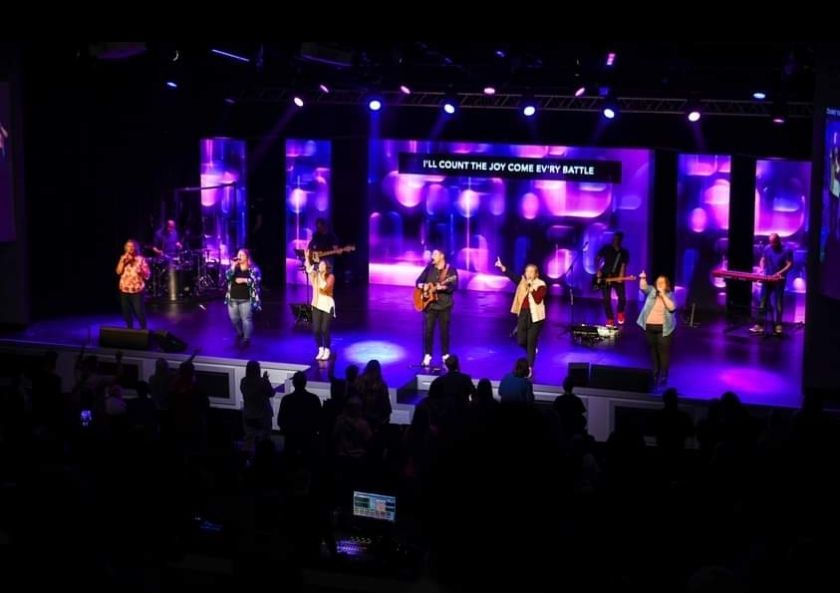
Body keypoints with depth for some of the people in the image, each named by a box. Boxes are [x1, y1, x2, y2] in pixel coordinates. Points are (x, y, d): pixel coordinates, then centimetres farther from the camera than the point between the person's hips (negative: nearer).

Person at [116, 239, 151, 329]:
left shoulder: (141, 259, -2)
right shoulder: (123, 258, 9)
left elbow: (147, 275, -5)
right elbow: (118, 272, -1)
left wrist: (141, 271, -24)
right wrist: (123, 261, -10)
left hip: (137, 290, -4)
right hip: (124, 289, 4)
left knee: (140, 312, -8)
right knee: (126, 312, 8)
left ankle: (143, 330, 5)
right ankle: (129, 329, 22)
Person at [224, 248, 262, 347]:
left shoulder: (253, 269, -4)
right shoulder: (234, 267, 9)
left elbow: (256, 280, -15)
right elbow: (228, 276, -7)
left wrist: (244, 280, -20)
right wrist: (233, 266, -14)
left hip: (246, 299, -5)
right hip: (233, 299, 5)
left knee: (246, 319, -3)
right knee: (234, 318, 14)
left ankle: (247, 338, 7)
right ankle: (240, 333, 39)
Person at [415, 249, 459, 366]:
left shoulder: (451, 270, -5)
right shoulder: (429, 268, 6)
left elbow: (454, 287, -14)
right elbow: (418, 281, 8)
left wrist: (443, 287, -31)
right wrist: (423, 286, -14)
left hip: (444, 305, -3)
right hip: (429, 305, 3)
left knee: (444, 331, 3)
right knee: (428, 331, 2)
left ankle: (446, 356, 16)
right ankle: (427, 355, 12)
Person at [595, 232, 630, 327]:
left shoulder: (624, 252, 2)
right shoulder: (606, 248, 1)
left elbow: (623, 265, -5)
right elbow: (597, 259, 5)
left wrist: (621, 276, -20)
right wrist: (598, 271, -7)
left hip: (617, 278, 0)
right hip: (605, 277, 0)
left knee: (622, 297, -10)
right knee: (606, 299, -6)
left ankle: (620, 313, 21)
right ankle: (610, 320, 5)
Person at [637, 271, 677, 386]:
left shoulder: (670, 295, 0)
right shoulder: (652, 291, 6)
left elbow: (672, 307, -15)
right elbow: (643, 287, -11)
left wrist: (663, 295, -17)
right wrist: (643, 278, -30)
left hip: (663, 328, -3)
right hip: (650, 326, 3)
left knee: (663, 351, -3)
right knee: (653, 351, 13)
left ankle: (663, 376, 2)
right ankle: (655, 374, 25)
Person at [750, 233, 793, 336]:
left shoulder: (786, 251, -9)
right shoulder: (767, 249, 5)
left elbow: (790, 264, -11)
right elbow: (762, 260, 16)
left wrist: (781, 272, -25)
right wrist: (761, 268, -4)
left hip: (779, 281, -4)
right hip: (767, 279, 4)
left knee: (778, 304, 0)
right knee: (763, 302, 3)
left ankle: (778, 326, 4)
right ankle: (759, 325, 6)